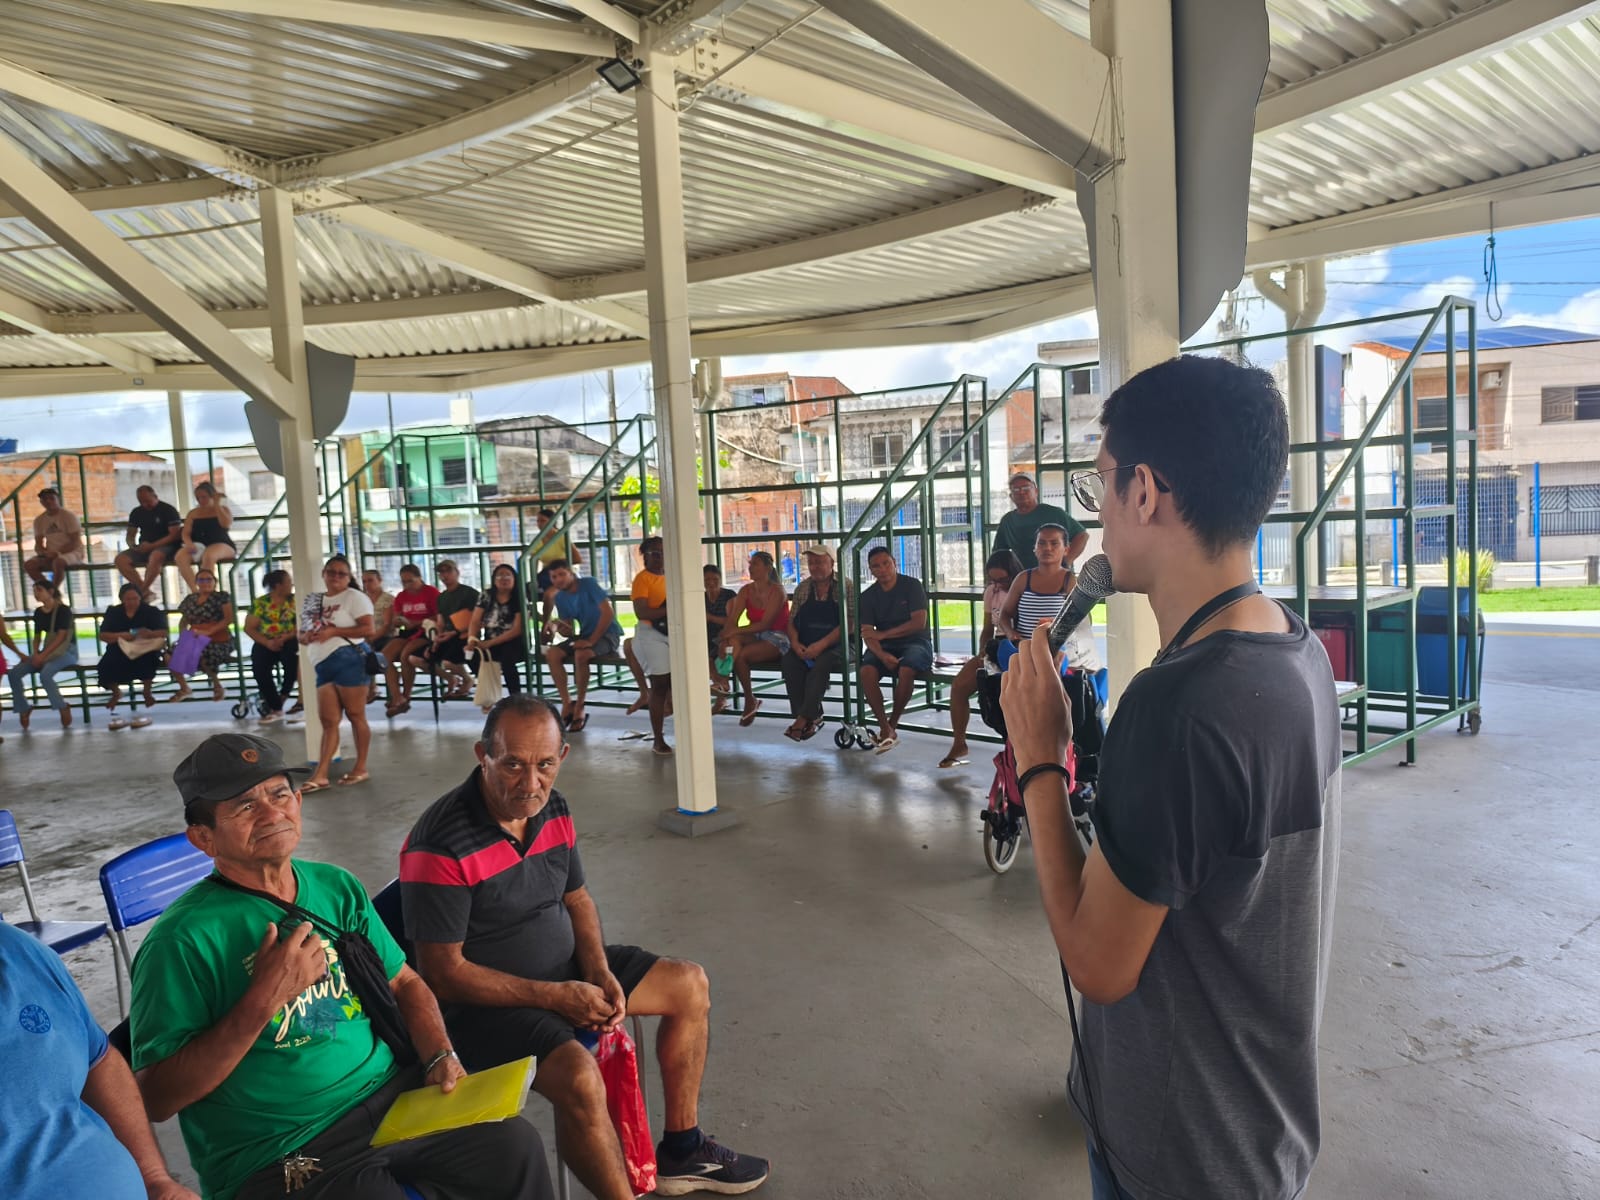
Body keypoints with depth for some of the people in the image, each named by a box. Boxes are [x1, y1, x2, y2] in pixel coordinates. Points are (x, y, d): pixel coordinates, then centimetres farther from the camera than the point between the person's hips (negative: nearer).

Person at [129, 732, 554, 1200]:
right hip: (280, 1156, -5)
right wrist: (262, 1001, -22)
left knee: (517, 1145, -9)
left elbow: (405, 983, 14)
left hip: (391, 1100, 5)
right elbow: (158, 1099, -14)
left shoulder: (338, 888, 5)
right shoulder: (182, 940, -12)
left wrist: (441, 1056, -3)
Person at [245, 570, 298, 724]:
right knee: (259, 668, -27)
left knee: (293, 660, -34)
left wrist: (286, 637, -22)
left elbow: (301, 624, -5)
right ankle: (276, 708, -14)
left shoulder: (295, 600, 3)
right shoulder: (260, 602, 0)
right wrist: (267, 642, -16)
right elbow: (249, 627, -2)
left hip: (289, 641, 0)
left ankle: (282, 696, -8)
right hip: (266, 643, 1)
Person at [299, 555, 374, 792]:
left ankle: (361, 768, 7)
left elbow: (368, 629, -11)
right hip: (323, 665, 7)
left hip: (348, 661, -7)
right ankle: (320, 775, 1)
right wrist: (306, 637, -1)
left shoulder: (355, 597, -1)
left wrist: (333, 631, -15)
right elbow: (303, 633, 23)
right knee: (328, 720, 4)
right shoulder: (315, 601, 20)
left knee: (355, 715, -1)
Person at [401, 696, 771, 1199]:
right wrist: (556, 997, -21)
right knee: (579, 1079, -34)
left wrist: (600, 971, -8)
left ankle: (681, 1152, 22)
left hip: (564, 970, 8)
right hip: (488, 1001, -8)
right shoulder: (441, 846, -26)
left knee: (690, 986, 8)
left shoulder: (551, 807, -3)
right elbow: (444, 973, -22)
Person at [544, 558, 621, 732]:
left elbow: (608, 612, -21)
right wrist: (557, 627, -19)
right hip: (585, 634, 7)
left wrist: (591, 641, -23)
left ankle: (579, 708, -20)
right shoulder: (560, 597, 5)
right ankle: (567, 703, -11)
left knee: (581, 655, -34)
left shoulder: (588, 584, -14)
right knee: (552, 654, -16)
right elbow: (570, 630, 4)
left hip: (608, 633, -7)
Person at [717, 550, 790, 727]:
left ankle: (750, 700, -10)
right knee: (733, 640, -29)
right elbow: (732, 619, -5)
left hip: (776, 639, -5)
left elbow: (765, 624, -20)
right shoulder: (746, 590, 5)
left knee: (740, 655, -28)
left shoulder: (776, 591, -12)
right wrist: (725, 640, -23)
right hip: (755, 636, 5)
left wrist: (736, 630, -26)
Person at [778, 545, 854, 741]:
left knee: (821, 663, -35)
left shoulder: (845, 587, -2)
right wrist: (795, 643, -10)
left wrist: (821, 644, -21)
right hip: (805, 646, 4)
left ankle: (804, 718, -31)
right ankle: (813, 716, -23)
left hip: (837, 645, -4)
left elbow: (849, 623, -12)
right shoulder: (803, 588, 13)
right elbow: (791, 621, 12)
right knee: (789, 660, -26)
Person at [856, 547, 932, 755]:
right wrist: (882, 654, -25)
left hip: (915, 642, -3)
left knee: (906, 670, -36)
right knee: (866, 671, -29)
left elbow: (919, 622, -13)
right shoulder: (868, 596, 6)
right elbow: (867, 634, -3)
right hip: (884, 646, 3)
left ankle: (892, 725, -16)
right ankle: (886, 730, -24)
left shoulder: (912, 586, -3)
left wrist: (883, 634, -15)